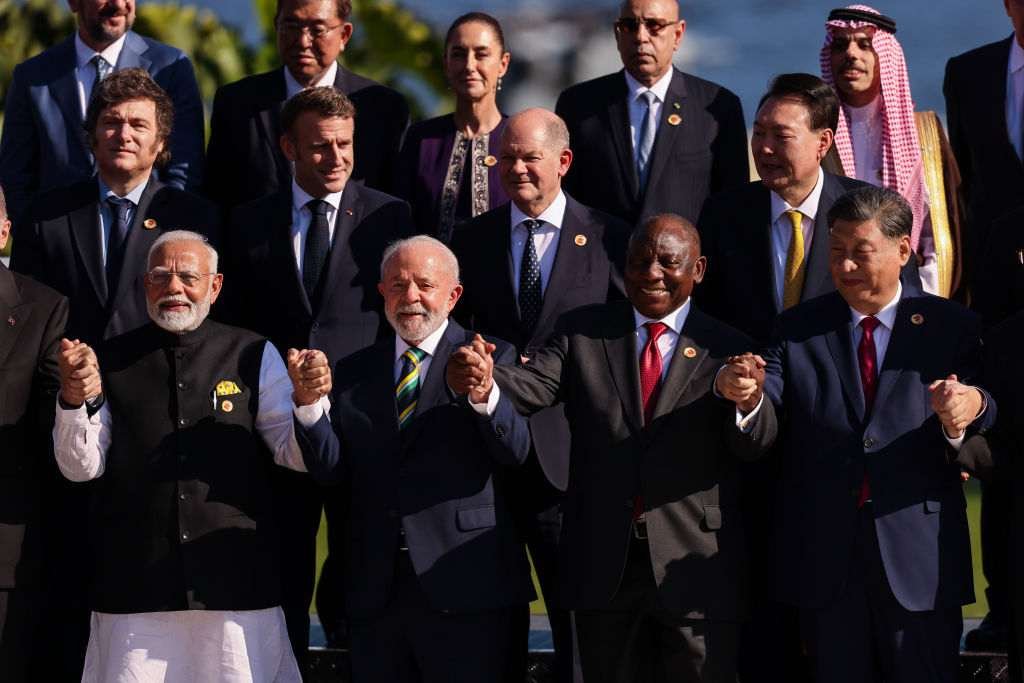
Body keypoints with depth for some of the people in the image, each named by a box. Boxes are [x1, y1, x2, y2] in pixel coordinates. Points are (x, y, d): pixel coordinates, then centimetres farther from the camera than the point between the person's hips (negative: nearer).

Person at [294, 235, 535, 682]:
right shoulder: (354, 372, 14)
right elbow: (330, 469, 5)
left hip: (464, 590, -4)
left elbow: (515, 451, -11)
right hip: (375, 594, 4)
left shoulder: (492, 359, 3)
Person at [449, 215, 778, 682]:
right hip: (603, 567, 2)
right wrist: (484, 385, -34)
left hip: (694, 569, -2)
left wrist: (744, 398, -36)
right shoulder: (583, 332, 6)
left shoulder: (727, 348, 1)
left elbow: (754, 447, -12)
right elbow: (534, 386, -10)